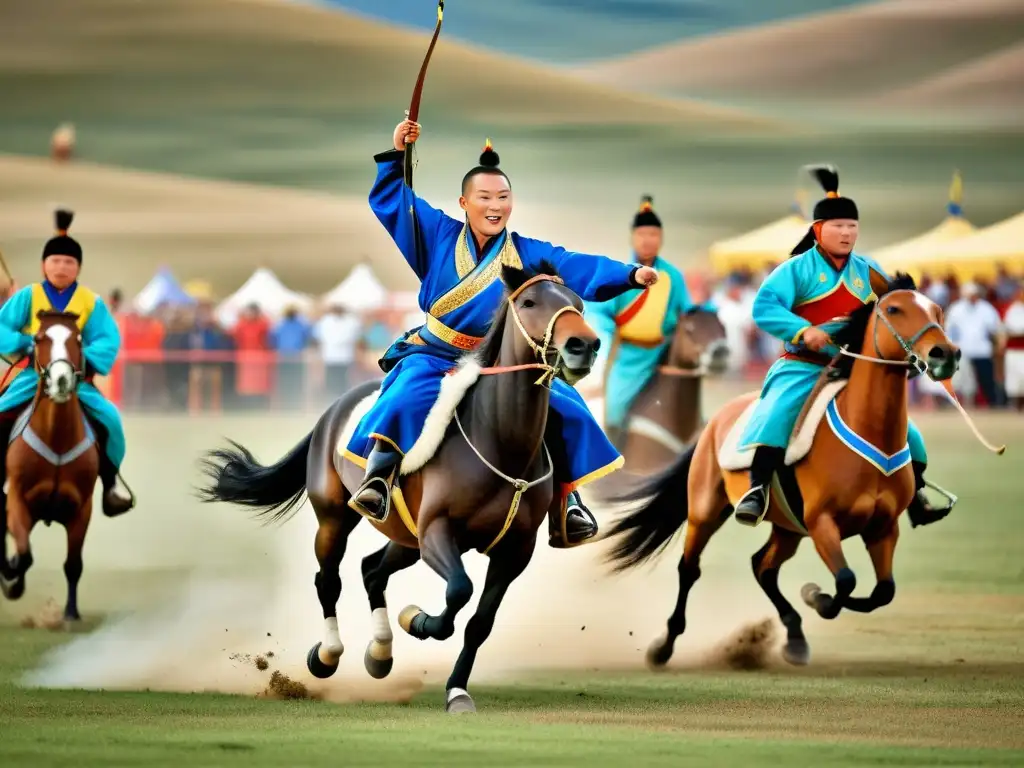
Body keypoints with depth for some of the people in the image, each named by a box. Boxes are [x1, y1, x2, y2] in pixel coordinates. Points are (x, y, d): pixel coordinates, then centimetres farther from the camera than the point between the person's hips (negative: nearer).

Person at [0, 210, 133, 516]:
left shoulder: (91, 303, 2)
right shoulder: (28, 297, 2)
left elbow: (108, 341, -5)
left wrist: (88, 359, -24)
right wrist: (25, 343, -20)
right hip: (34, 374, 0)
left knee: (109, 420, -19)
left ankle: (109, 485, -1)